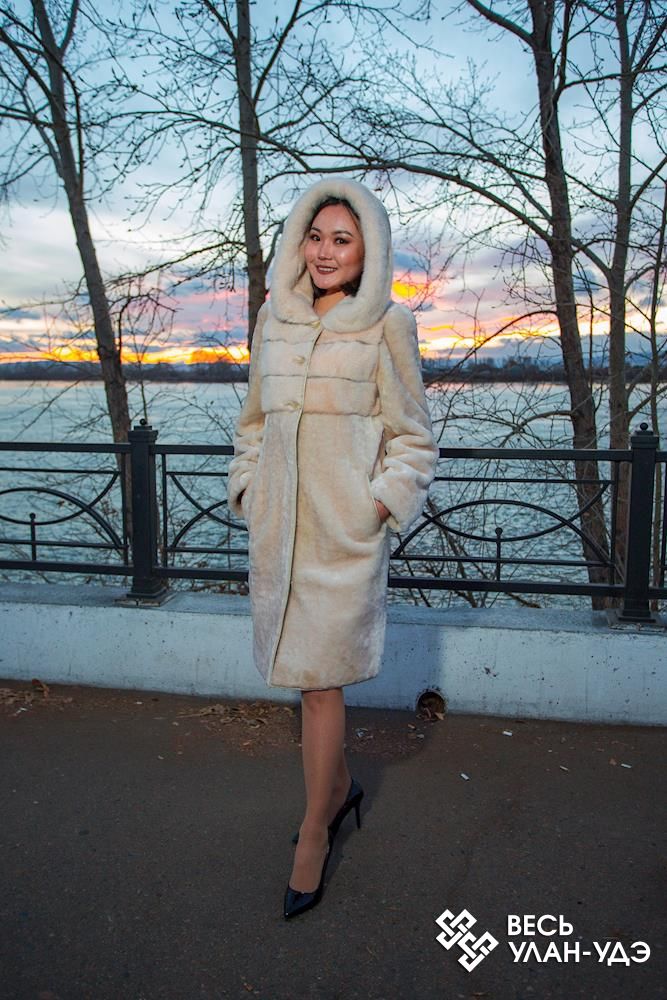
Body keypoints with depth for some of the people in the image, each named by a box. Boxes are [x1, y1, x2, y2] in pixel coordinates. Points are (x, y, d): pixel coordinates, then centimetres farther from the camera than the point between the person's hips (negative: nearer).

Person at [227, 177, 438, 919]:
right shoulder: (274, 317, 10)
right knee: (304, 670, 15)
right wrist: (247, 491, 9)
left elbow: (412, 437, 1)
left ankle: (313, 836, 18)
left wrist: (379, 505, -10)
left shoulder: (386, 327, -3)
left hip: (345, 529, -5)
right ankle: (339, 787, 39)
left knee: (320, 678, -1)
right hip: (277, 523, 5)